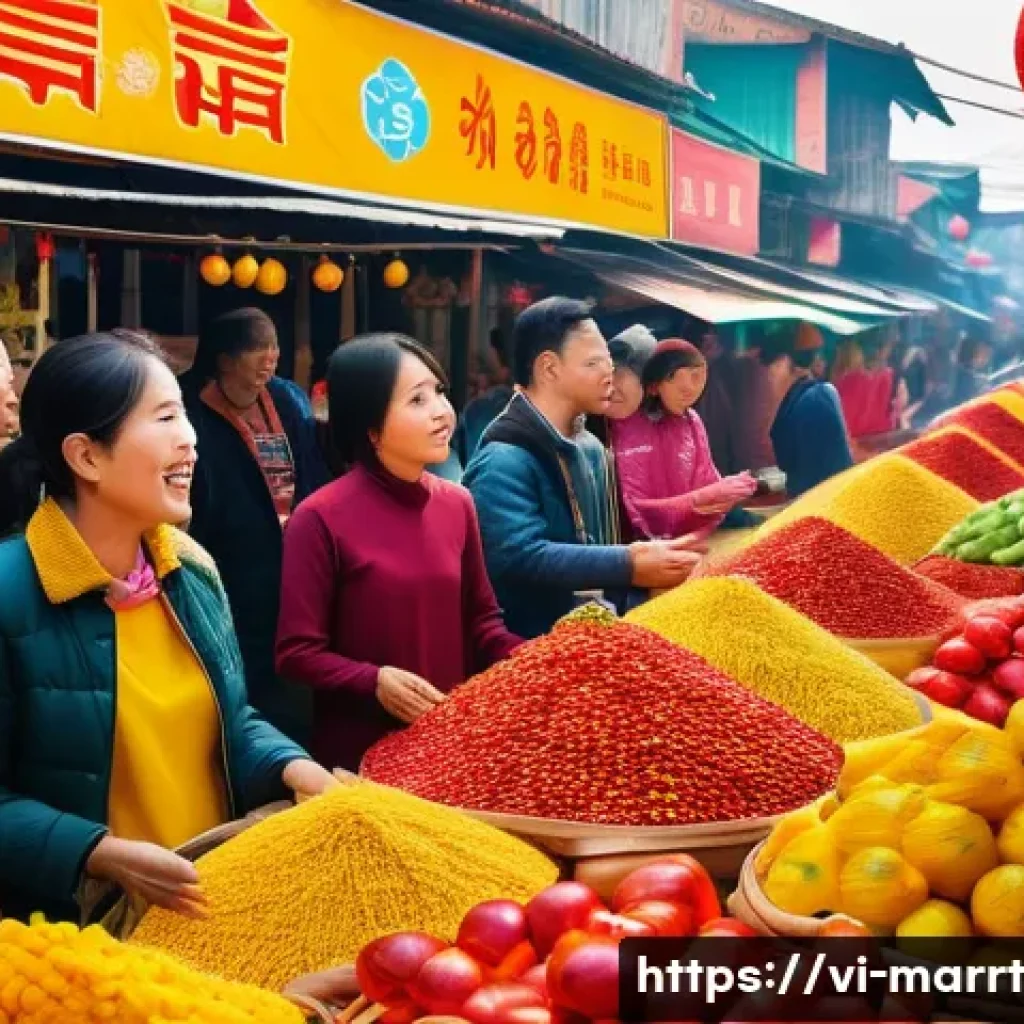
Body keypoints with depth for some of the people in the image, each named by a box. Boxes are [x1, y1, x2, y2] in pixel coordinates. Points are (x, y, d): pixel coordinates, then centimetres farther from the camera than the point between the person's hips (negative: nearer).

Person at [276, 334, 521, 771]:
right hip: (362, 753, -5)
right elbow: (297, 652, -10)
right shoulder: (321, 518, -13)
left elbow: (479, 621, 10)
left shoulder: (457, 504, 3)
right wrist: (374, 682, -24)